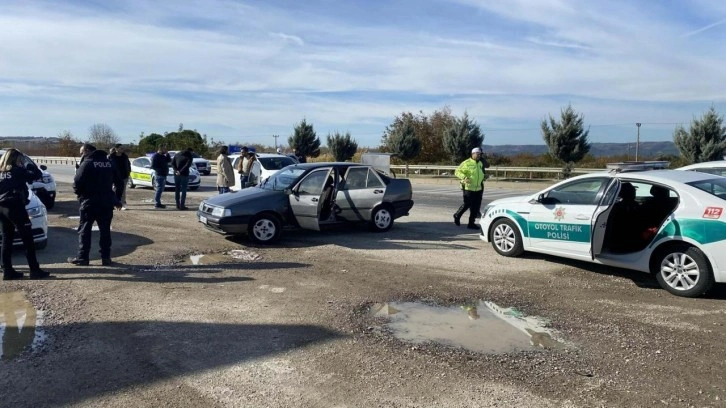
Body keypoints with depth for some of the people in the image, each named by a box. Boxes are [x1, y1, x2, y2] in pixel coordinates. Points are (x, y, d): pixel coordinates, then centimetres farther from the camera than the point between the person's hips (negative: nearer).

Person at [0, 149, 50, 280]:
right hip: (14, 206, -7)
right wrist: (30, 165, 14)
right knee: (27, 238, -4)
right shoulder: (17, 171, -2)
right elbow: (37, 175, -3)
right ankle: (35, 270, -5)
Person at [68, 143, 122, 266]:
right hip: (107, 202, 5)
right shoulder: (109, 163, 10)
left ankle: (82, 257, 5)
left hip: (90, 202, -5)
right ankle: (106, 257, 10)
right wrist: (116, 200, 18)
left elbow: (77, 183, -15)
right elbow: (117, 181, 13)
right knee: (105, 230, 9)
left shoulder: (87, 163, -10)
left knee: (84, 230, 4)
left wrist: (80, 193, 5)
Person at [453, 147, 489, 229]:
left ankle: (471, 223, 12)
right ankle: (457, 215, 21)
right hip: (468, 188, -6)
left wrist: (484, 176, 13)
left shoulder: (480, 163, 14)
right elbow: (457, 171, -10)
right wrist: (464, 177, -24)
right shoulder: (466, 163, -8)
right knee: (467, 204, -5)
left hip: (478, 188, 6)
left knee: (476, 207, 3)